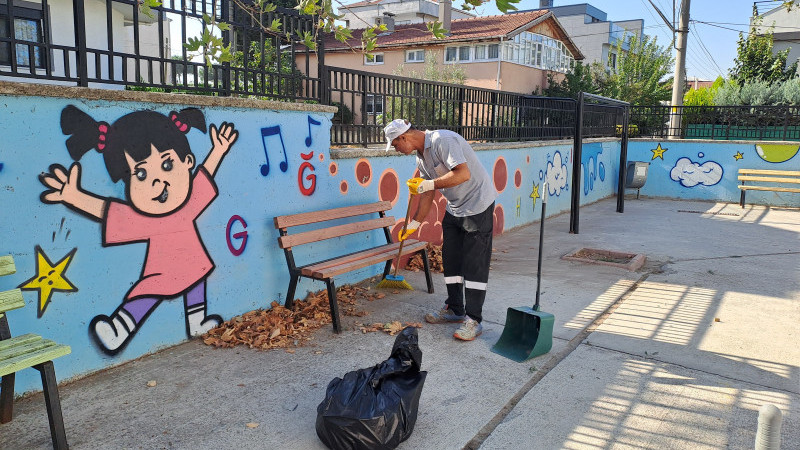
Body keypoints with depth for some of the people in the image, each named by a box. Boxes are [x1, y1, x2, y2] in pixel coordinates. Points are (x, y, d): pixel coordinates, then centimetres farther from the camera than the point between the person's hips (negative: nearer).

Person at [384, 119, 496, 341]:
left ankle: (474, 320, -2)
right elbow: (427, 194, 15)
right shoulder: (421, 156, 8)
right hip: (454, 208, 9)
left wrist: (428, 184, -29)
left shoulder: (443, 140, -21)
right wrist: (414, 223, 17)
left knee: (474, 264, -7)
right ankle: (454, 309, 25)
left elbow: (463, 173, -32)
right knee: (450, 258, 12)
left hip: (478, 205, -9)